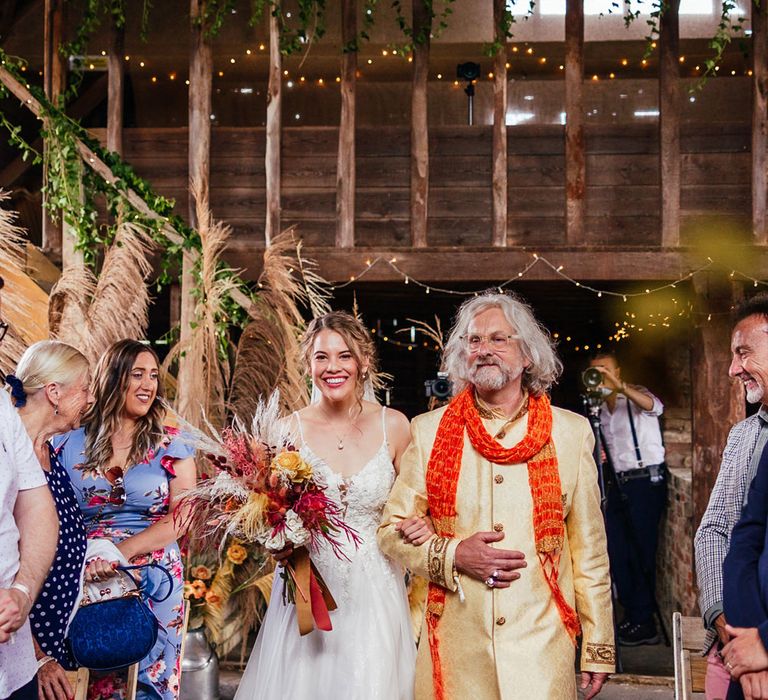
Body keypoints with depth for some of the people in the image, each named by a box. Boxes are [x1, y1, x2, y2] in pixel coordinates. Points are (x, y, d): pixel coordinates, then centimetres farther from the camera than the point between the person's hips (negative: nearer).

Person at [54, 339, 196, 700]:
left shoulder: (171, 444, 3)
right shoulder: (72, 444, 5)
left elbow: (183, 516, -6)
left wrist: (119, 550, -18)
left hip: (155, 579, 0)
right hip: (88, 584, 1)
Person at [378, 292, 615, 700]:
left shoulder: (571, 432, 3)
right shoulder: (429, 431, 4)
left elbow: (589, 548, 4)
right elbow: (392, 529, 6)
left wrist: (598, 648, 4)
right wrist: (453, 555, -11)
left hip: (542, 648, 0)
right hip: (454, 649, 1)